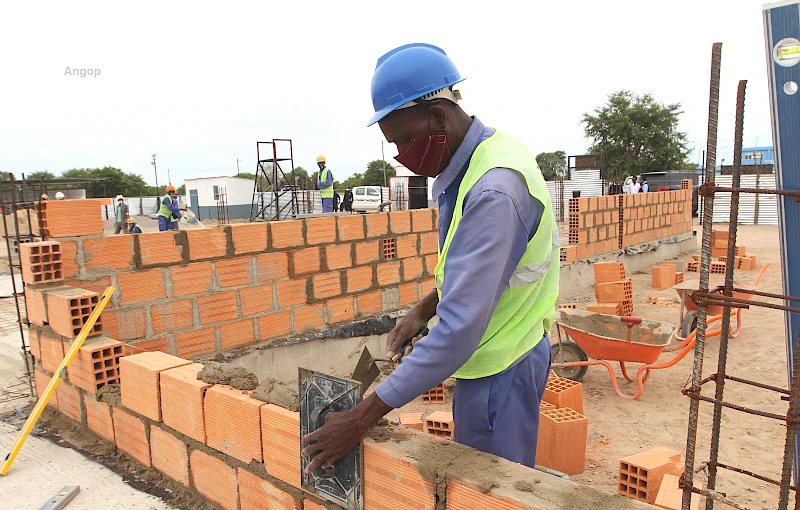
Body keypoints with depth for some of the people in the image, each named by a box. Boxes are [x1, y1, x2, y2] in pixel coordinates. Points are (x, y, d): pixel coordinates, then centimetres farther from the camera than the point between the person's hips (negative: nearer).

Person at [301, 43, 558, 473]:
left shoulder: (495, 190, -30)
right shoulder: (464, 163, 2)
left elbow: (461, 327, -33)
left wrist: (361, 419, -28)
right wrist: (423, 309, 4)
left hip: (500, 368, -9)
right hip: (489, 355, 9)